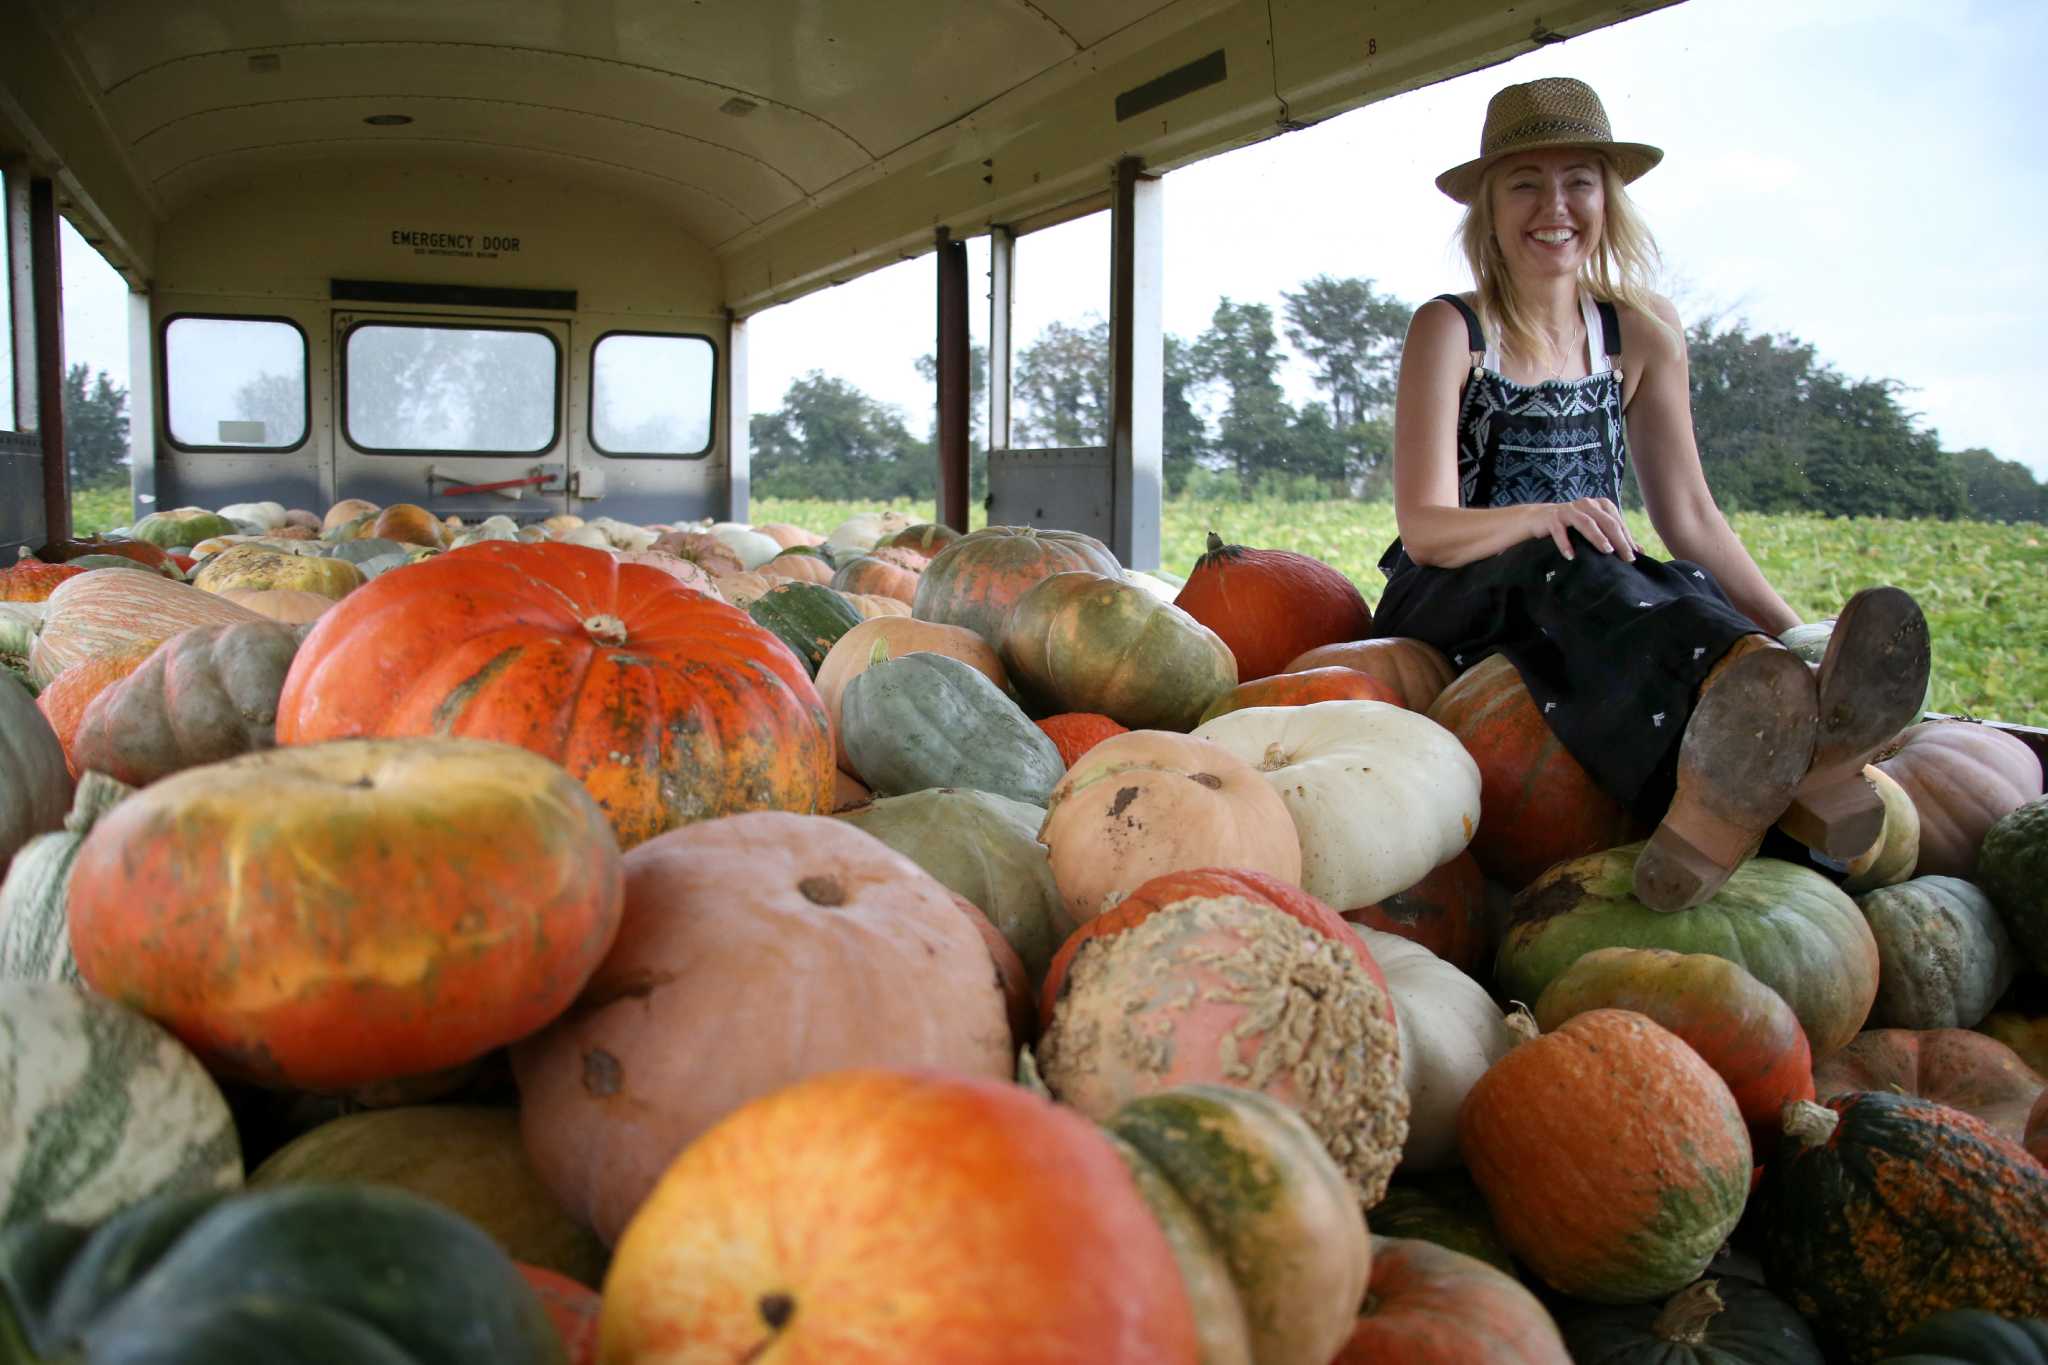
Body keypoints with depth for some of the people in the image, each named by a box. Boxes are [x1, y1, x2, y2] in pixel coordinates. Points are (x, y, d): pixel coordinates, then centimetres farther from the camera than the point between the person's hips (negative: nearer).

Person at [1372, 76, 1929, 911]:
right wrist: (1537, 518, -31)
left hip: (1587, 602, 4)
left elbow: (1689, 516, 10)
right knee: (1561, 560, -37)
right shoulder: (1451, 330, -3)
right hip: (1445, 615, -4)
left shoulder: (1642, 334, 9)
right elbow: (1424, 527, -10)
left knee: (1679, 588, -31)